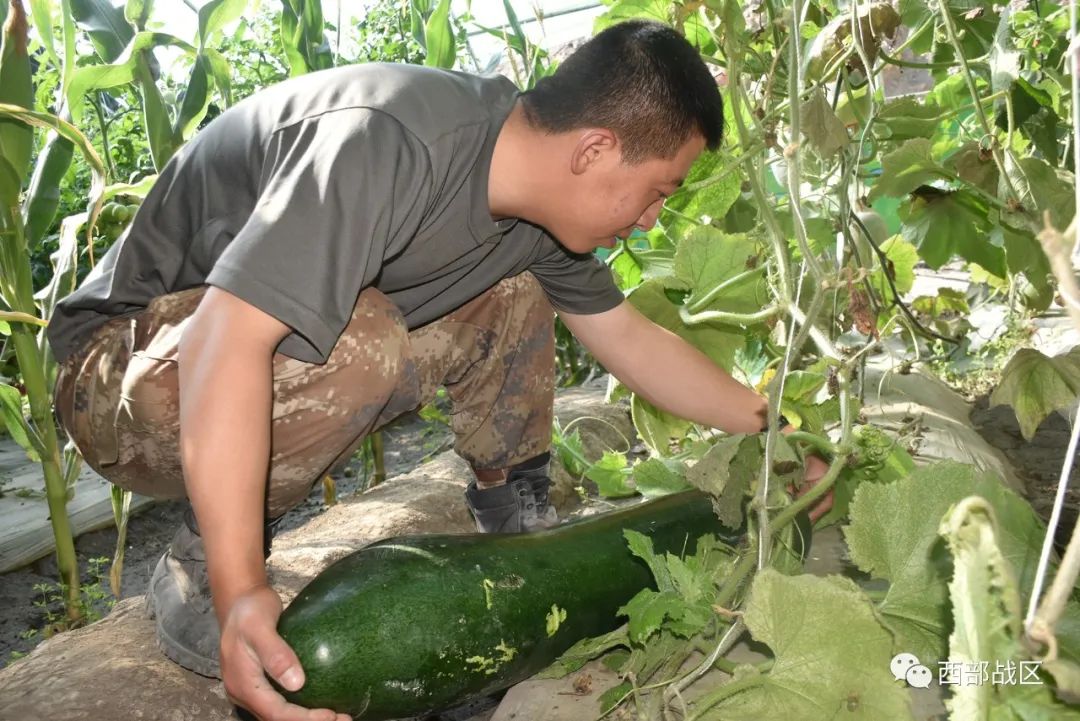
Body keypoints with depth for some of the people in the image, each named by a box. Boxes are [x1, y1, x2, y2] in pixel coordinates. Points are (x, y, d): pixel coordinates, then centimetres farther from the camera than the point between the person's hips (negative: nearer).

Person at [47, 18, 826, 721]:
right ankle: (196, 571, -14)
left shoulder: (536, 206, -6)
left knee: (513, 299, 1)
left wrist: (771, 428, 8)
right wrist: (238, 590, -42)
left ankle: (514, 513, 14)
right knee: (354, 339, -36)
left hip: (294, 361, 7)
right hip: (127, 373, -7)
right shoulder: (389, 144, -33)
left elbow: (630, 338, 4)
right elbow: (227, 342, -39)